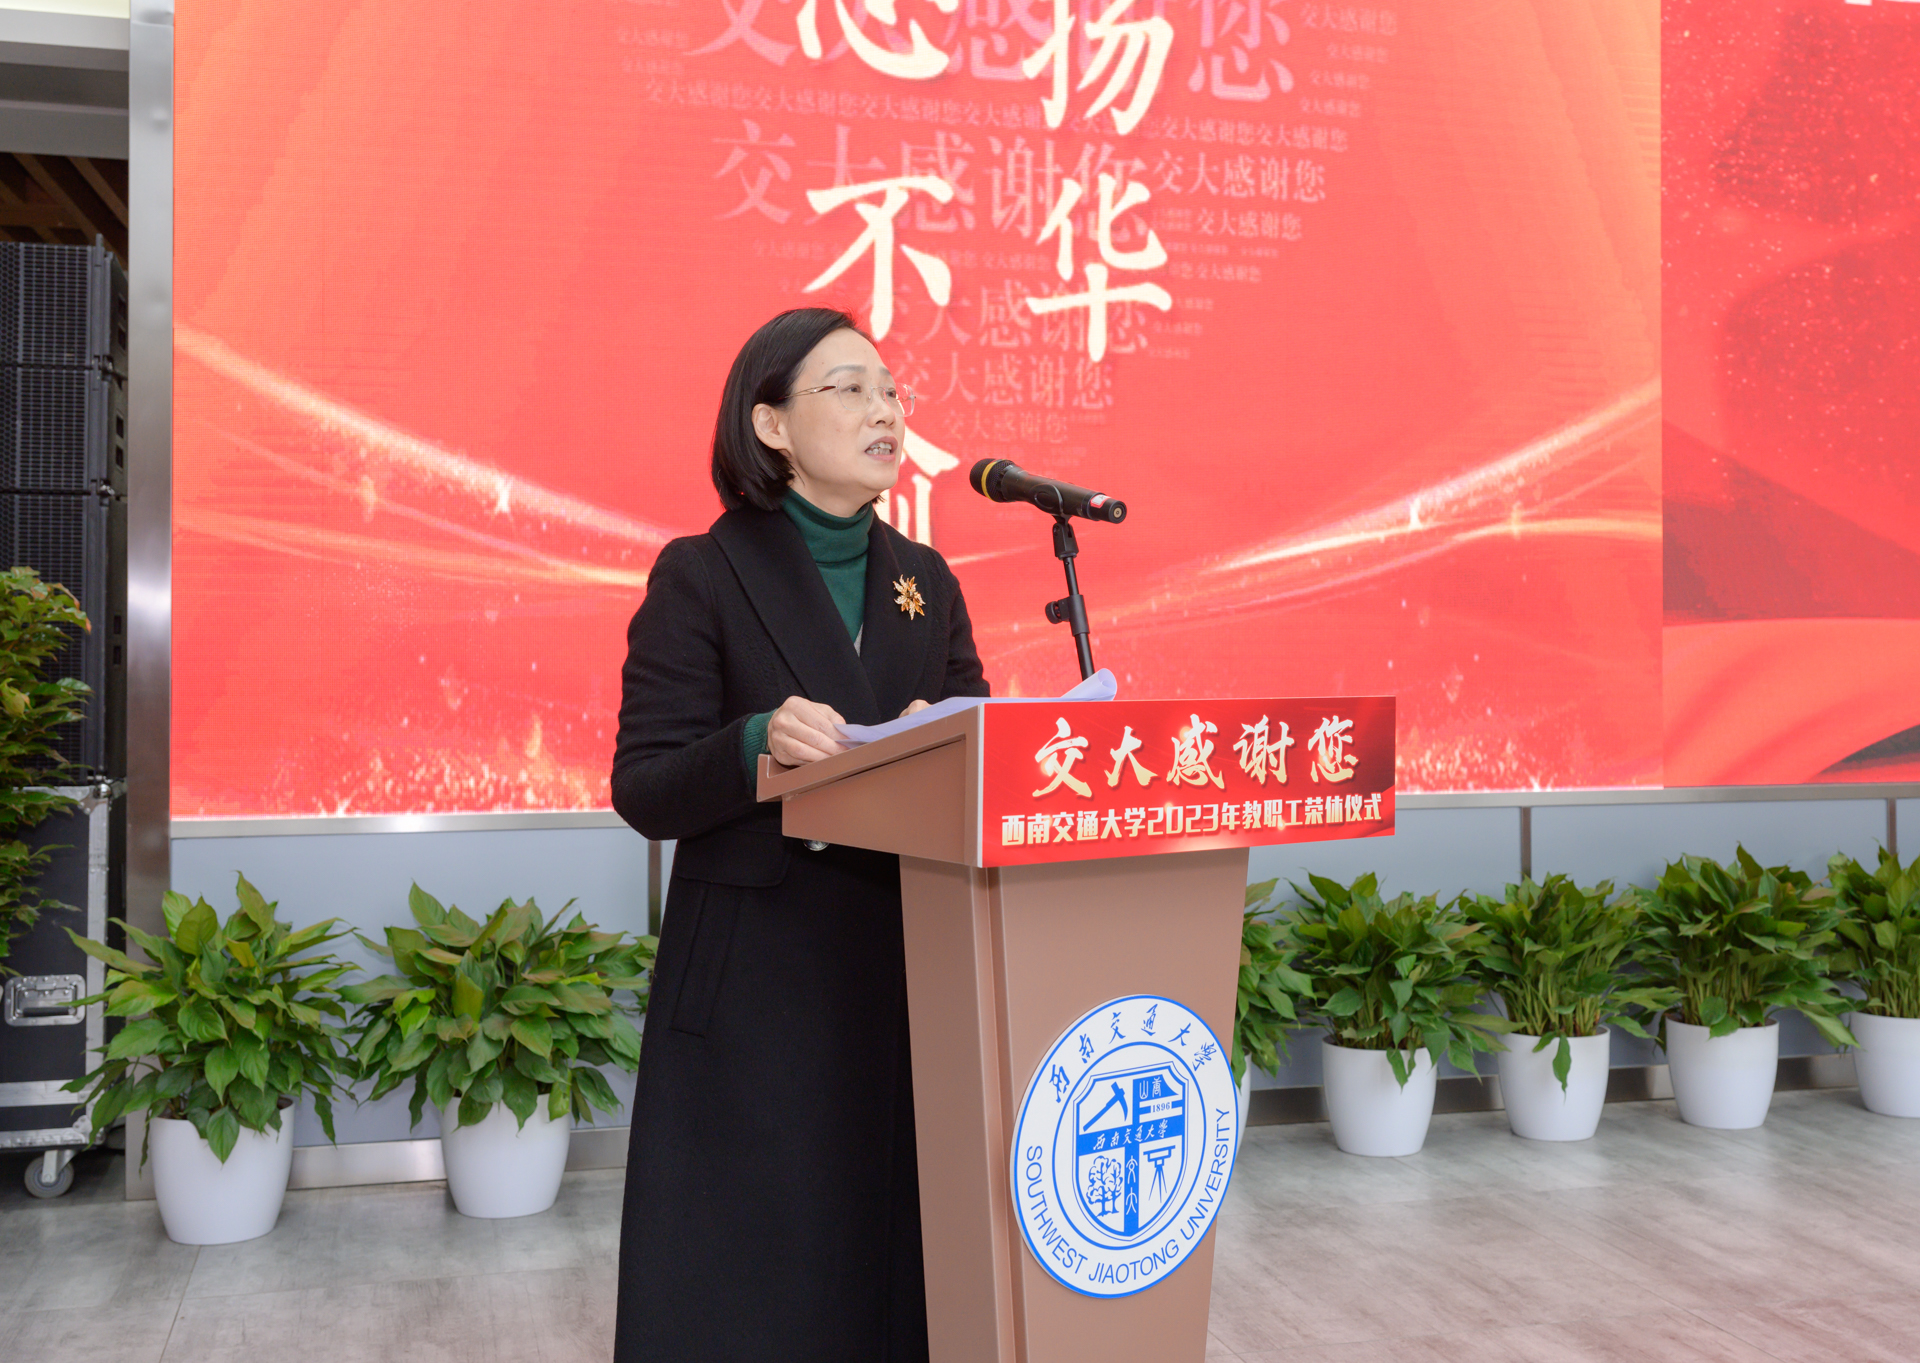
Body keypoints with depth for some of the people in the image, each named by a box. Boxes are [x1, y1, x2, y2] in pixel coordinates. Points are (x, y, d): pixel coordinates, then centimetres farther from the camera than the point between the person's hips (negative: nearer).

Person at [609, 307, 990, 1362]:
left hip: (907, 969, 4)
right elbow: (642, 789, -7)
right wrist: (756, 746, -25)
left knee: (891, 1255, 6)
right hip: (754, 986, -4)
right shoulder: (702, 576, -2)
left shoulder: (926, 582, 13)